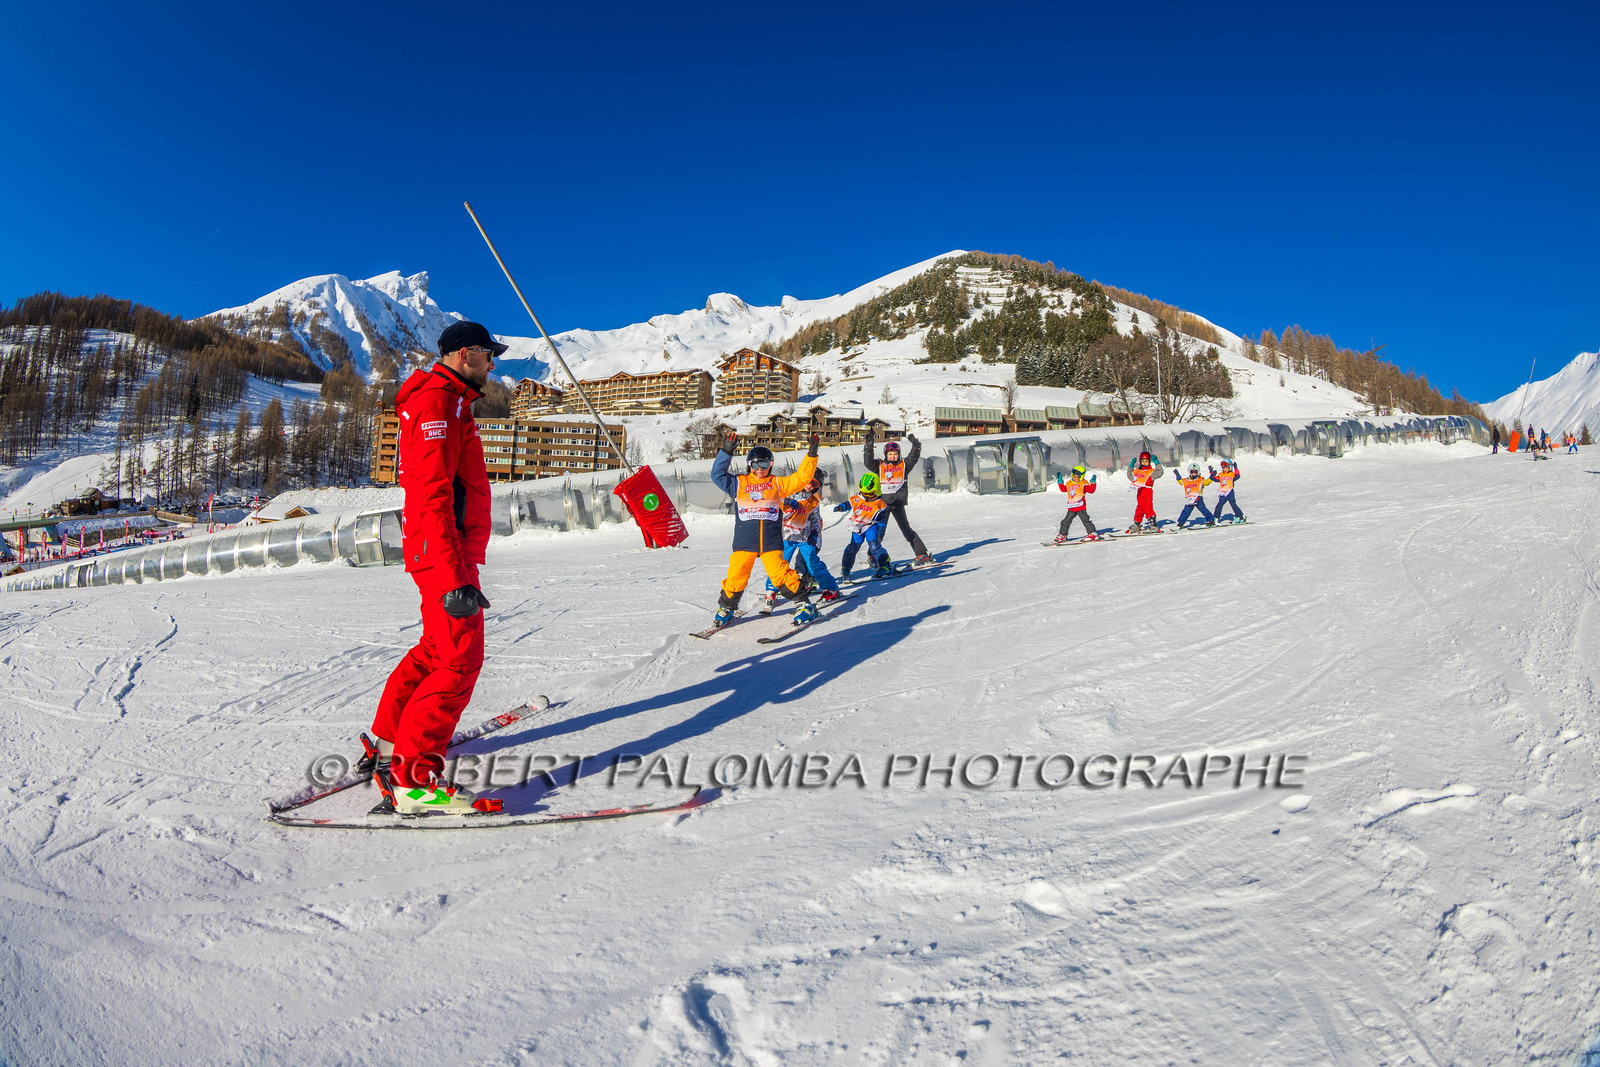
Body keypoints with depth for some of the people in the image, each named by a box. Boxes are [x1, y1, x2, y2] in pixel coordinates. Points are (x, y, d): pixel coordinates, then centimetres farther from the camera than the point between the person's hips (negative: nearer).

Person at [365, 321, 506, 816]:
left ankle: (389, 738, 33)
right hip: (445, 551, -11)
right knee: (460, 660, -13)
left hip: (450, 549, 11)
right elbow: (432, 495, -23)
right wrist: (454, 577, -29)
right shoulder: (437, 400, -13)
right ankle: (412, 777, -12)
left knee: (438, 647, 20)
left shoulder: (449, 400, 21)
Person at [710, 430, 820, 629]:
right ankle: (726, 608, 20)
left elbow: (801, 478, 8)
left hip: (771, 542, -1)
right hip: (744, 542, 1)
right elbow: (717, 474, 9)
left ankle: (805, 604, 4)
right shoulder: (739, 483, 12)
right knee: (736, 577, -3)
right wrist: (725, 452, 1)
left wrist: (811, 455, 0)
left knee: (781, 575, -11)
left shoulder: (777, 483, 11)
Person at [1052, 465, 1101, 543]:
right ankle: (1062, 535, 20)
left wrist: (1092, 482, -18)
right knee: (1066, 521, 7)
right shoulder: (1068, 483, 12)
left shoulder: (1083, 483, 0)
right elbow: (1063, 489, 28)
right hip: (1071, 508, 5)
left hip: (1081, 506, -5)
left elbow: (1091, 490, -6)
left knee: (1085, 520, -10)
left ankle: (1093, 534, -5)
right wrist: (1060, 481, 22)